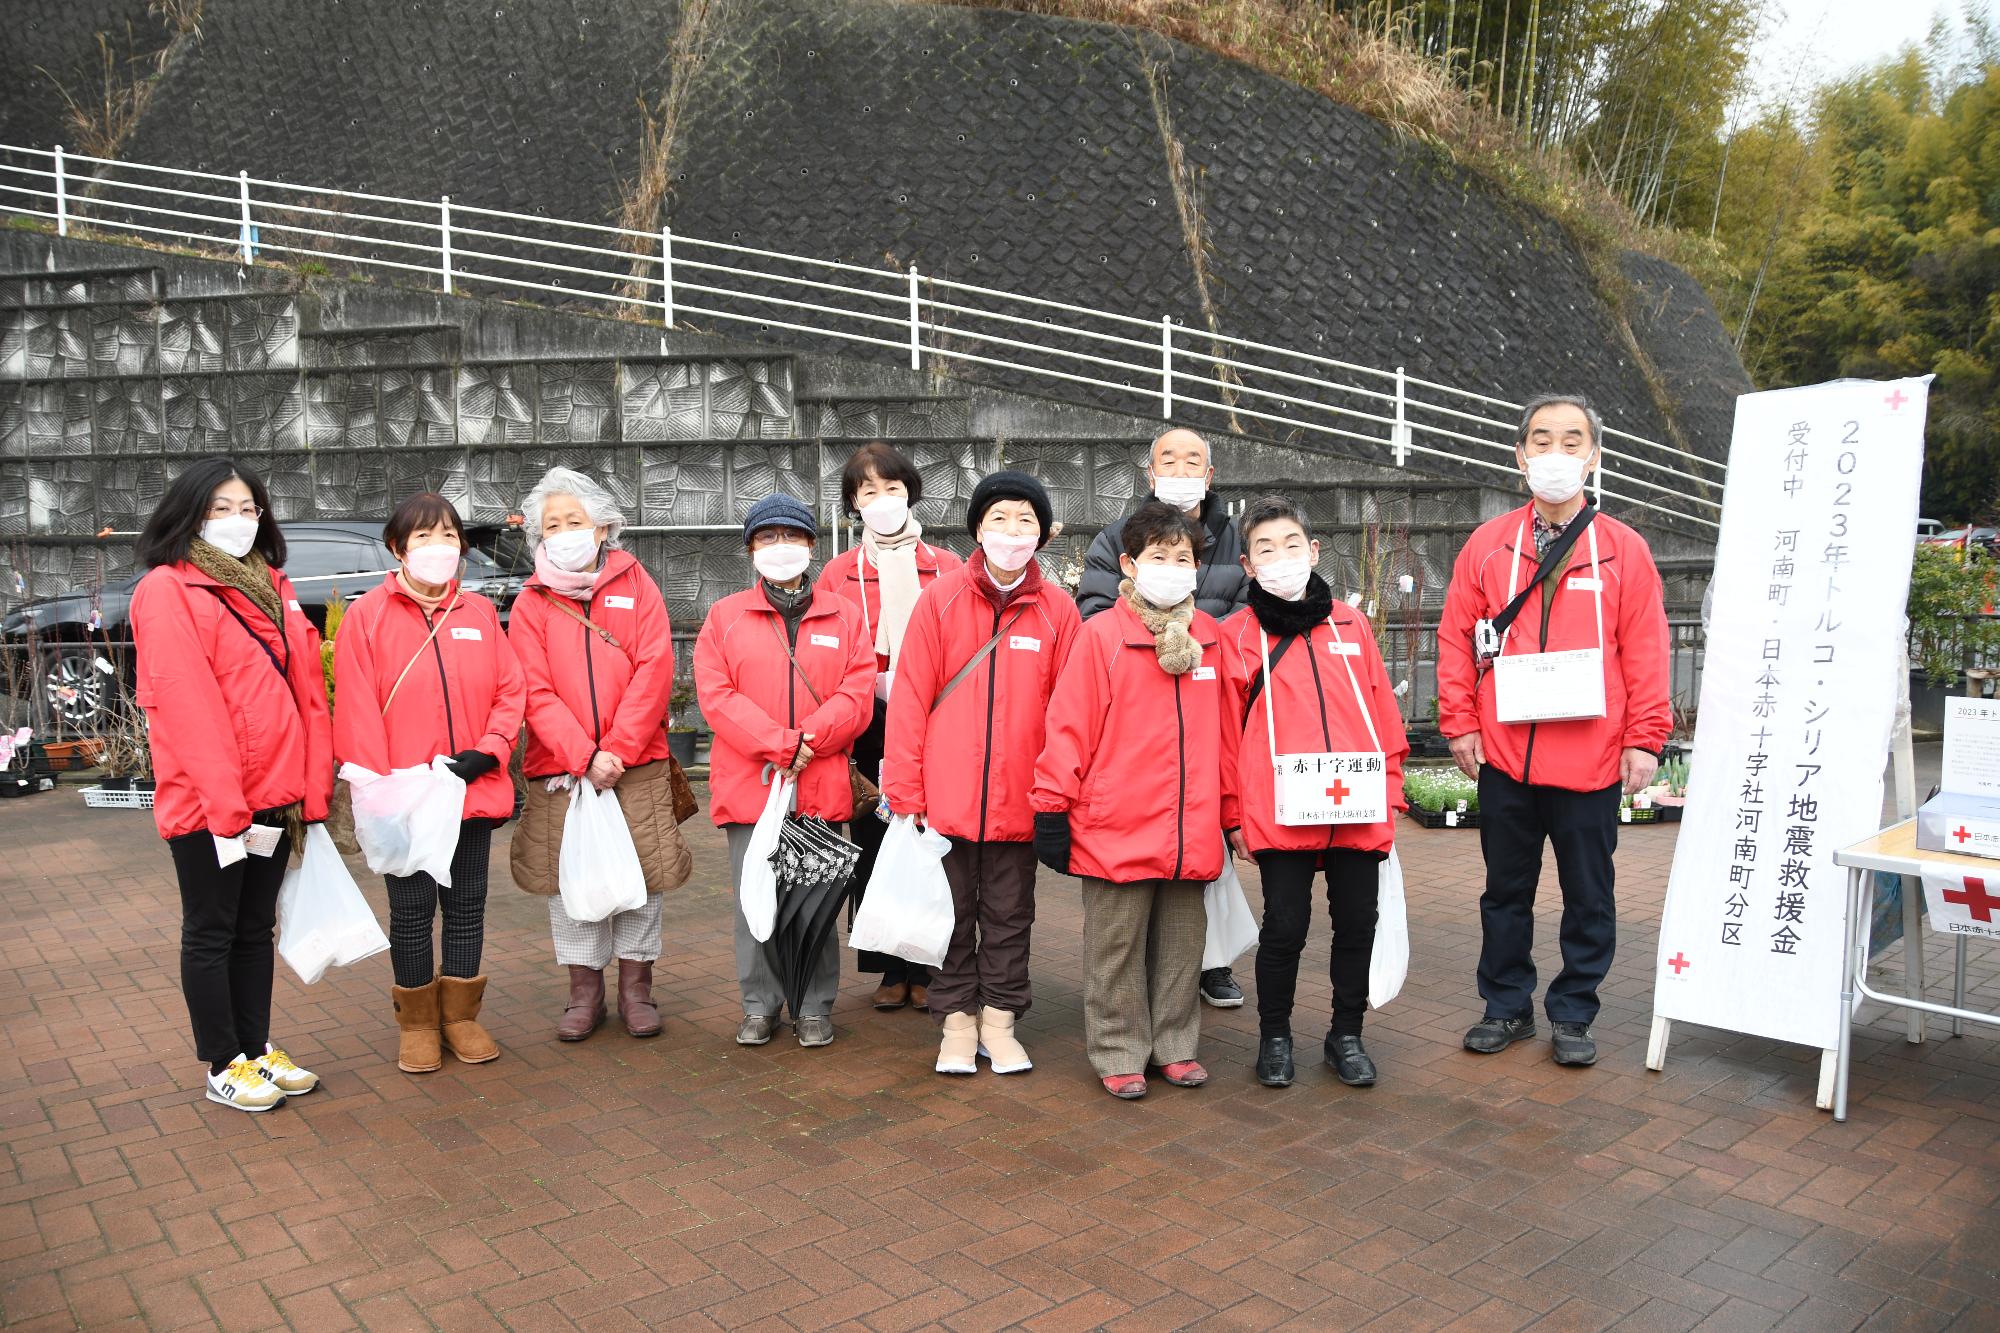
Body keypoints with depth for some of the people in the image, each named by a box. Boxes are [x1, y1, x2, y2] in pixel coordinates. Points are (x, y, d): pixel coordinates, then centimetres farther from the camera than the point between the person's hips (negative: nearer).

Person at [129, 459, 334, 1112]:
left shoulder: (272, 587, 12)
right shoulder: (167, 589, -9)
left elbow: (307, 692, 10)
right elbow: (186, 703, -17)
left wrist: (311, 788, 3)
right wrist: (226, 804, -21)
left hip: (275, 796, 7)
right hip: (206, 805, -6)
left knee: (256, 928, 16)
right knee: (211, 934, 7)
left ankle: (257, 1048, 28)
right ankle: (224, 1066, 19)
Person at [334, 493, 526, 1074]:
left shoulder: (480, 612, 7)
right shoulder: (368, 616, -3)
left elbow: (510, 690, 5)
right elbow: (356, 710, -7)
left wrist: (486, 751, -10)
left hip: (473, 792, 3)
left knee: (466, 905, 12)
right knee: (412, 909, 8)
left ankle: (460, 1014, 26)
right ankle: (417, 1022, 23)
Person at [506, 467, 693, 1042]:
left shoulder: (635, 584, 4)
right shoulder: (531, 603, 6)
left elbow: (654, 670, -5)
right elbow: (536, 692, -3)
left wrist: (618, 748, -14)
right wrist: (583, 757, -15)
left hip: (637, 767, -1)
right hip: (559, 771, 1)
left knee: (641, 875, 5)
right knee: (569, 879, 6)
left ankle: (636, 986, 20)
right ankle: (585, 991, 21)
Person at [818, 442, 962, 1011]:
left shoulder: (947, 568, 8)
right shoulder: (838, 574, 9)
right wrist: (879, 685, -6)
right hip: (869, 730, 1)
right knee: (875, 847, 4)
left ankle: (927, 969, 14)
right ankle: (891, 970, 17)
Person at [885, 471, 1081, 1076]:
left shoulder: (1057, 609, -1)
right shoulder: (940, 599, -3)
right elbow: (910, 700, -4)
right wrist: (904, 791, -7)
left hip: (1019, 800, 1)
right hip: (947, 796, -1)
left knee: (1009, 916, 13)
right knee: (952, 914, 12)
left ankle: (999, 1021, 28)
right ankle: (957, 1022, 26)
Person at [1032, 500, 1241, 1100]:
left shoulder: (1208, 639, 7)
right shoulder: (1100, 636, -7)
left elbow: (1224, 733, 12)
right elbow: (1069, 725, -8)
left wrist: (1233, 814, 14)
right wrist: (1052, 807, -9)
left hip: (1191, 834, 4)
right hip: (1116, 831, -4)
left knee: (1182, 942, 15)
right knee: (1117, 948, 8)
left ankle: (1176, 1044, 31)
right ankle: (1118, 1053, 22)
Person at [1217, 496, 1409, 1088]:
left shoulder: (1350, 623, 11)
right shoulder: (1236, 634, 3)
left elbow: (1383, 711, 12)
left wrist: (1391, 791, 8)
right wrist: (1236, 812, -2)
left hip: (1358, 808, 3)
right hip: (1280, 813, -3)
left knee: (1356, 923, 10)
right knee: (1285, 926, 3)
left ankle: (1347, 1034, 29)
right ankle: (1274, 1035, 24)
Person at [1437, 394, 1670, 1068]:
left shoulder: (1624, 549, 2)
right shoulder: (1488, 544, 5)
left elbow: (1645, 651, -1)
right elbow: (1456, 639, 5)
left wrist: (1644, 738, -6)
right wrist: (1460, 723, -2)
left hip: (1591, 758, -1)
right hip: (1504, 758, 1)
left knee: (1588, 894, 9)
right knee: (1506, 890, 13)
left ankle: (1573, 1014, 25)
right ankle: (1507, 1005, 28)